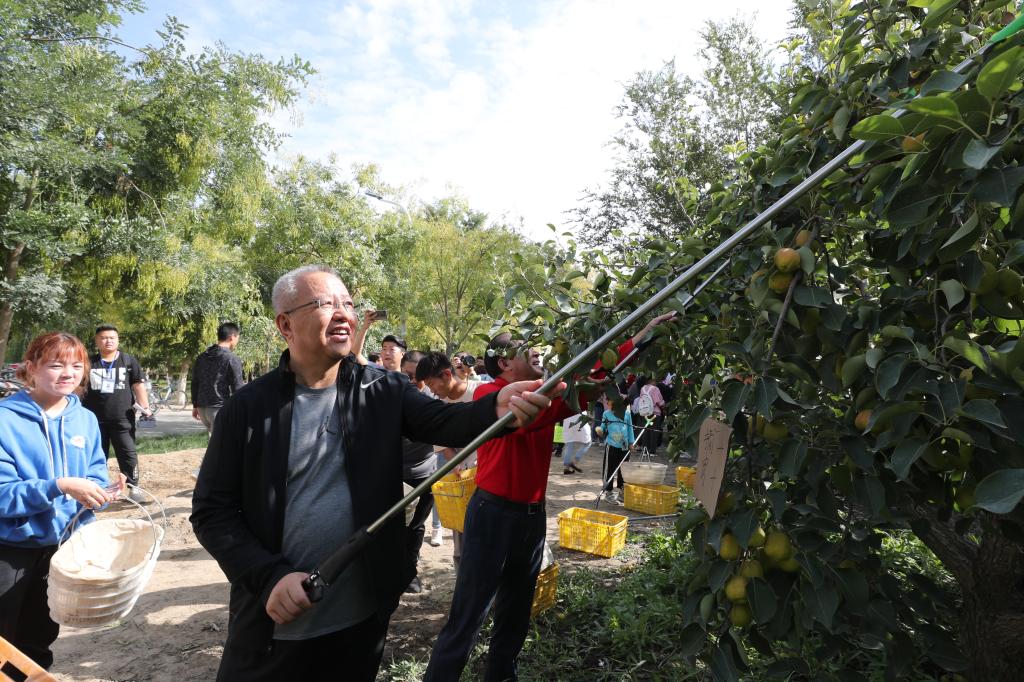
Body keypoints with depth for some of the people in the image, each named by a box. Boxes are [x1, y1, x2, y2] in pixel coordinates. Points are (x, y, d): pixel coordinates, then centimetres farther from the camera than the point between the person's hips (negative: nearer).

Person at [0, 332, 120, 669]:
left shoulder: (86, 419, -2)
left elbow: (96, 476, 4)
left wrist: (101, 491, -17)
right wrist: (58, 486, -33)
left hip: (64, 545, 4)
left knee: (38, 639, 24)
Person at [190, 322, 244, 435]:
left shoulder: (202, 357, 11)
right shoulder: (232, 359, -11)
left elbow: (195, 383, 16)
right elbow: (237, 388, -11)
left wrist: (195, 405, 24)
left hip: (202, 408, 8)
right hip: (221, 409, -7)